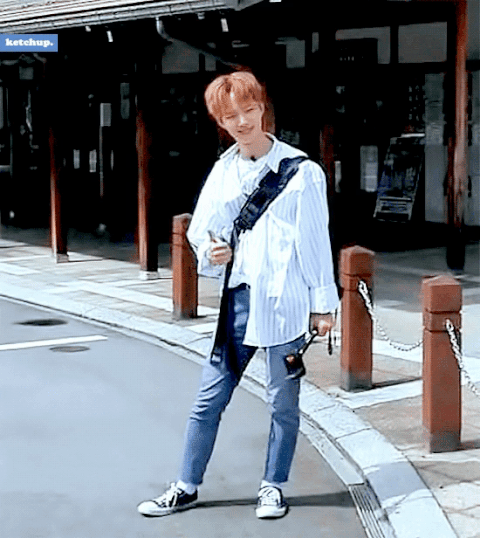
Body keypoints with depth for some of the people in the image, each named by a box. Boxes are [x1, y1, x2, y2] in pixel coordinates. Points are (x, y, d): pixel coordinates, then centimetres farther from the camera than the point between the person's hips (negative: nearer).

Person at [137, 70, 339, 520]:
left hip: (284, 302, -4)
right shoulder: (223, 171, 9)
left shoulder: (300, 171, -4)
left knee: (283, 402, 7)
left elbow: (316, 241, -3)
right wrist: (211, 253, -9)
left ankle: (273, 487, 24)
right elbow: (199, 230, 14)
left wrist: (323, 302, -3)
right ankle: (187, 487, 19)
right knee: (209, 397, 7)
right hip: (237, 298, 4)